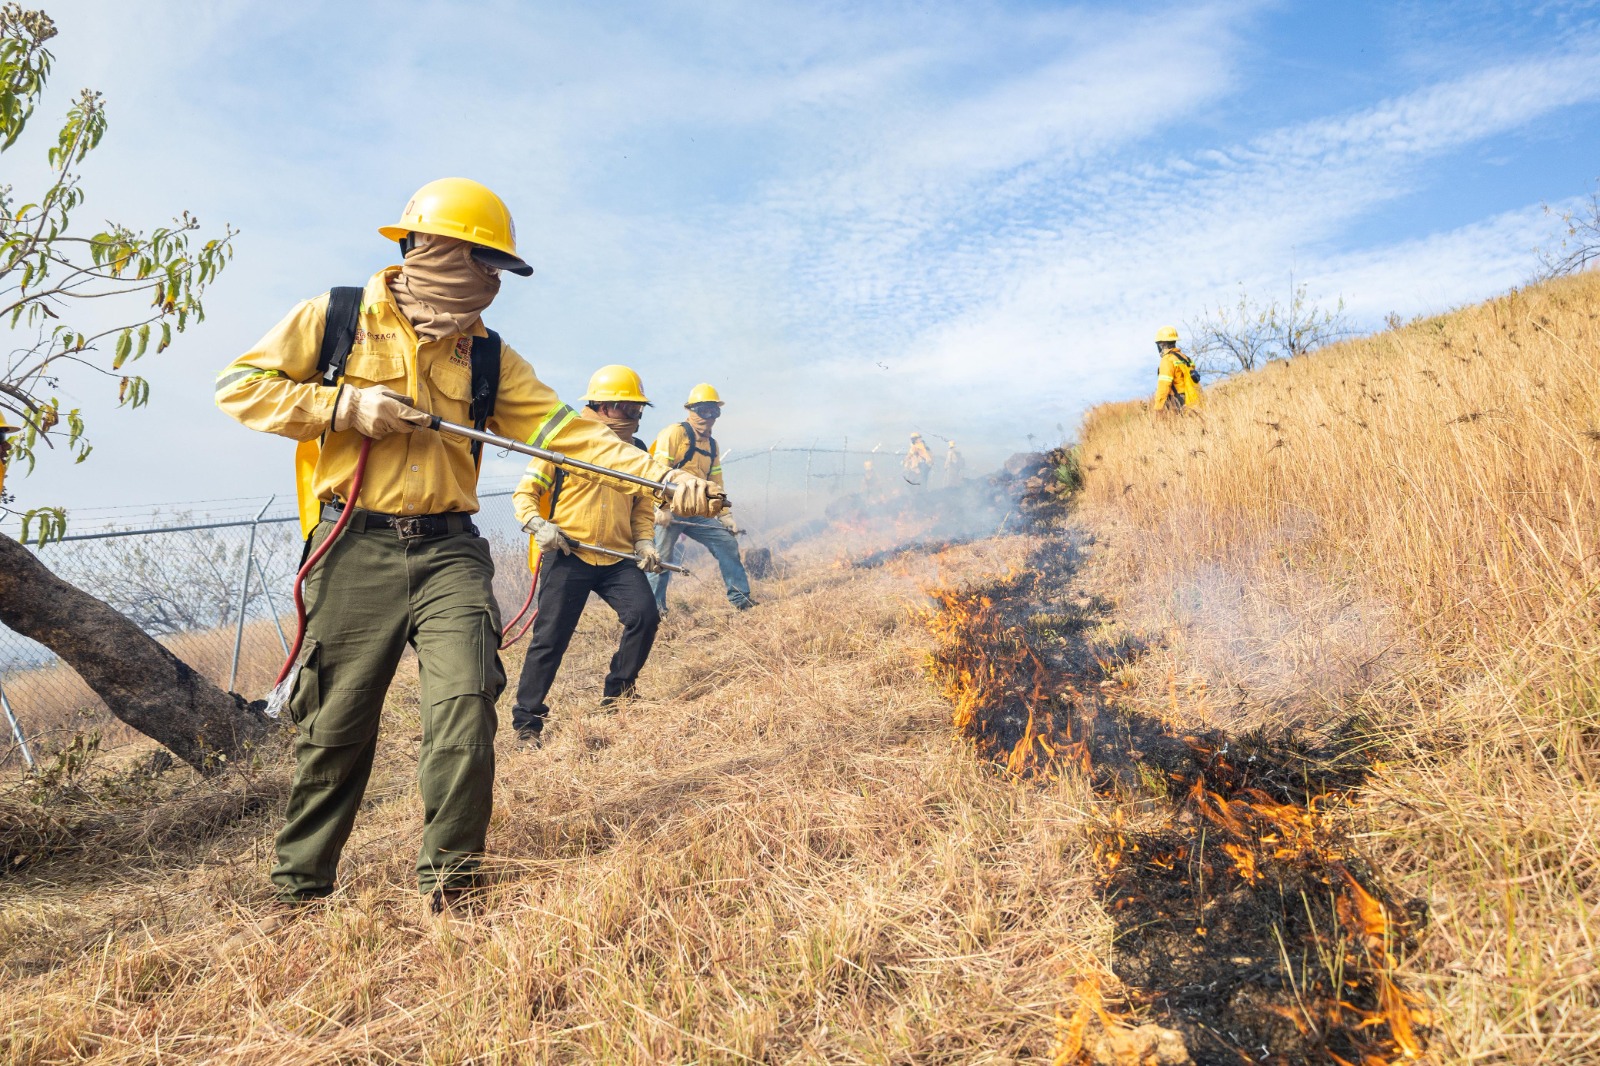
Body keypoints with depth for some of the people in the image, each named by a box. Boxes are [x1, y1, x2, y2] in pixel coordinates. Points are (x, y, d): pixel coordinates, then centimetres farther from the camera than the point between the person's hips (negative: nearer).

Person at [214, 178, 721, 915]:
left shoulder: (487, 356, 10)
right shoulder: (339, 317, 3)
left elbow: (564, 430, 1)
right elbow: (239, 385, 4)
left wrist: (663, 474, -11)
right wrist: (346, 405, -11)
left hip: (449, 554, 2)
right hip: (357, 551, -2)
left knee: (465, 707, -10)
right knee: (335, 728, 5)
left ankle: (448, 888, 7)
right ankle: (298, 890, 26)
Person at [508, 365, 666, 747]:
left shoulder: (636, 450, 12)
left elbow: (642, 505, 21)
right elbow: (524, 493, 1)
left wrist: (644, 541, 4)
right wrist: (538, 525, -18)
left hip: (617, 558, 4)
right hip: (568, 556, -4)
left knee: (644, 614, -15)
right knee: (550, 639, -1)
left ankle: (617, 692, 8)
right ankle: (526, 719, 14)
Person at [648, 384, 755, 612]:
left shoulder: (712, 445, 16)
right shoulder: (675, 433, -9)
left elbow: (715, 483, 19)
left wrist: (724, 515, 11)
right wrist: (662, 508, -24)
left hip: (696, 514, 7)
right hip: (668, 513, -7)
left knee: (727, 543, 2)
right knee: (662, 559, -4)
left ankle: (740, 596, 10)